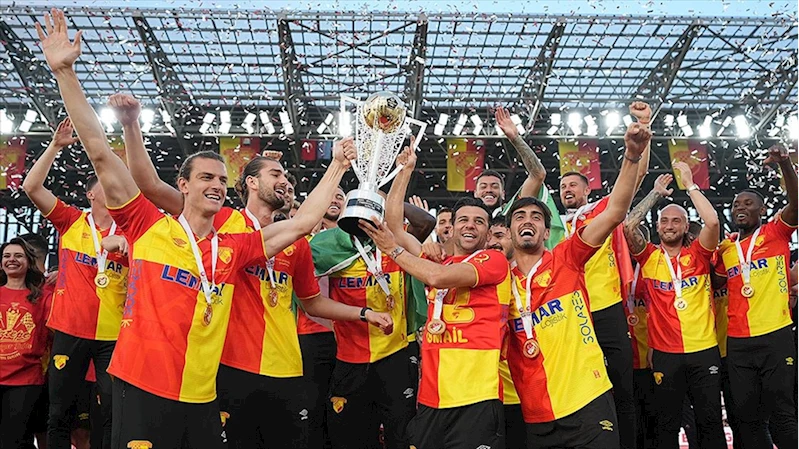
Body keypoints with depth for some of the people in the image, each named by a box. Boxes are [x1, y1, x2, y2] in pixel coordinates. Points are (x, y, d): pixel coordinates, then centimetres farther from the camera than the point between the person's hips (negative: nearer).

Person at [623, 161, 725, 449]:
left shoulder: (698, 253, 3)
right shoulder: (649, 257, 3)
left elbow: (712, 221, -14)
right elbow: (628, 227, -12)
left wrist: (690, 184, -8)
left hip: (705, 349, 0)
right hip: (665, 352, 0)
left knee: (711, 420, 8)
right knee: (667, 423, 8)